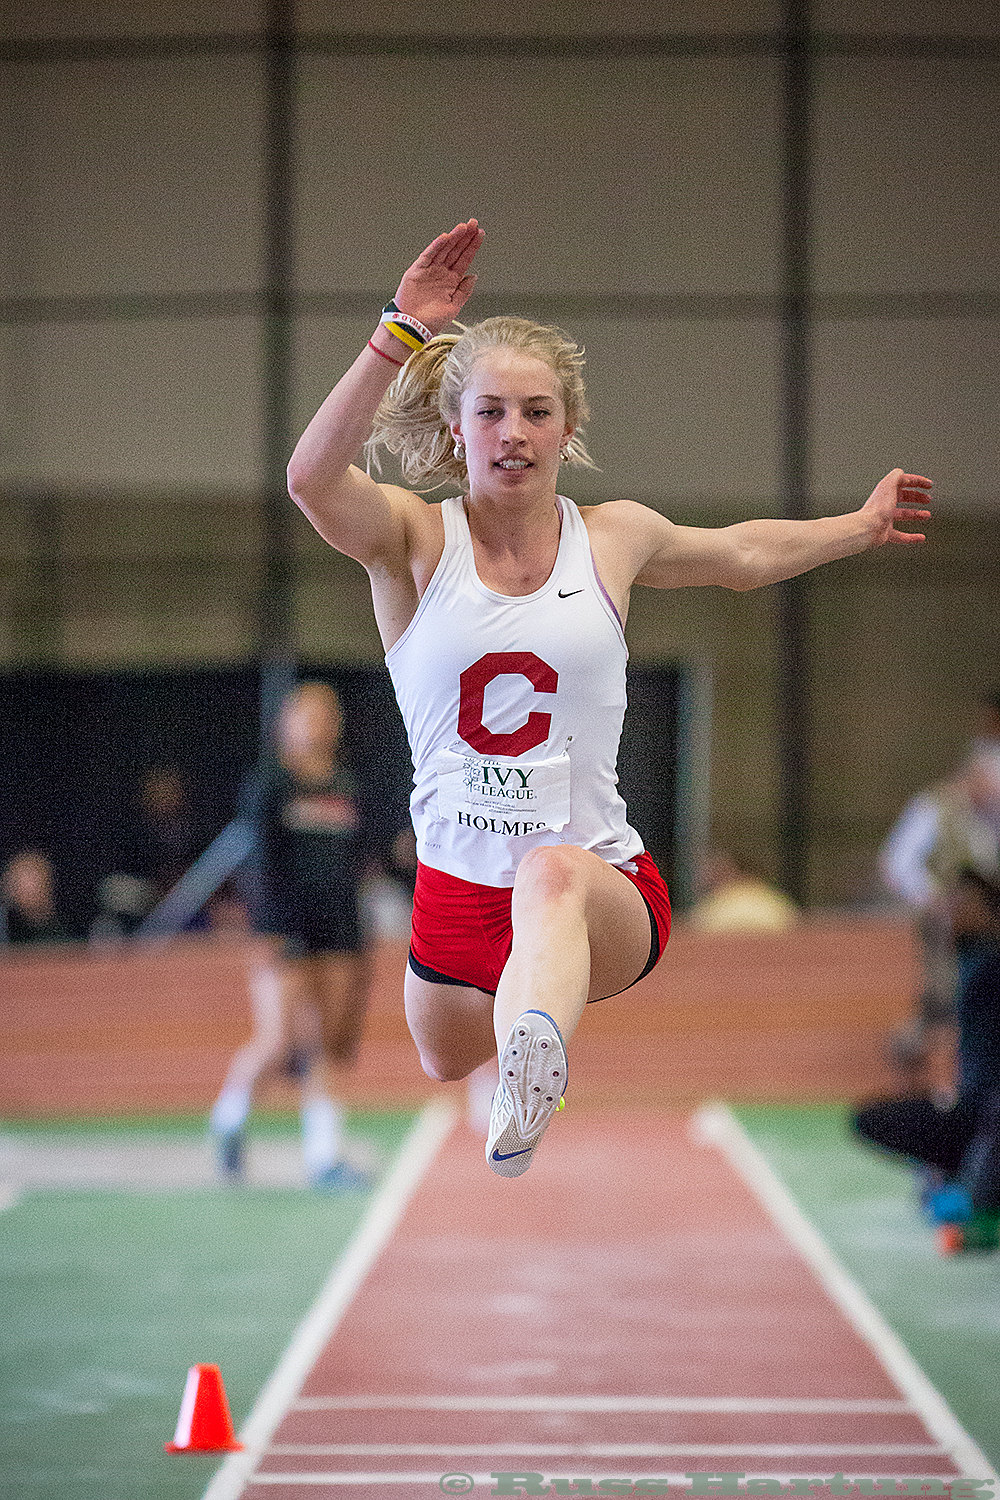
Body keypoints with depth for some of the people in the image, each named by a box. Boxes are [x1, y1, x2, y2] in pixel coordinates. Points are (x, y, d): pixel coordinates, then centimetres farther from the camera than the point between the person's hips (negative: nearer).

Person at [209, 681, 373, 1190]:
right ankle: (229, 1113, 15)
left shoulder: (346, 788, 15)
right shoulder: (268, 784, -3)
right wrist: (270, 932, -16)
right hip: (287, 933, -5)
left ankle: (323, 1155, 4)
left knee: (334, 1047, 0)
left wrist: (359, 942, 16)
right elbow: (260, 861, -8)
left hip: (338, 934, 6)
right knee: (279, 1042, -12)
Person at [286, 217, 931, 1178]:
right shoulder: (413, 539, -2)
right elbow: (314, 479, -26)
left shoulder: (615, 538, 7)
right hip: (457, 887, 2)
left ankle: (533, 1077, -71)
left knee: (553, 877, -39)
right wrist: (400, 335, -34)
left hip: (605, 890, -2)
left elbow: (741, 555, 30)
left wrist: (861, 525, 38)